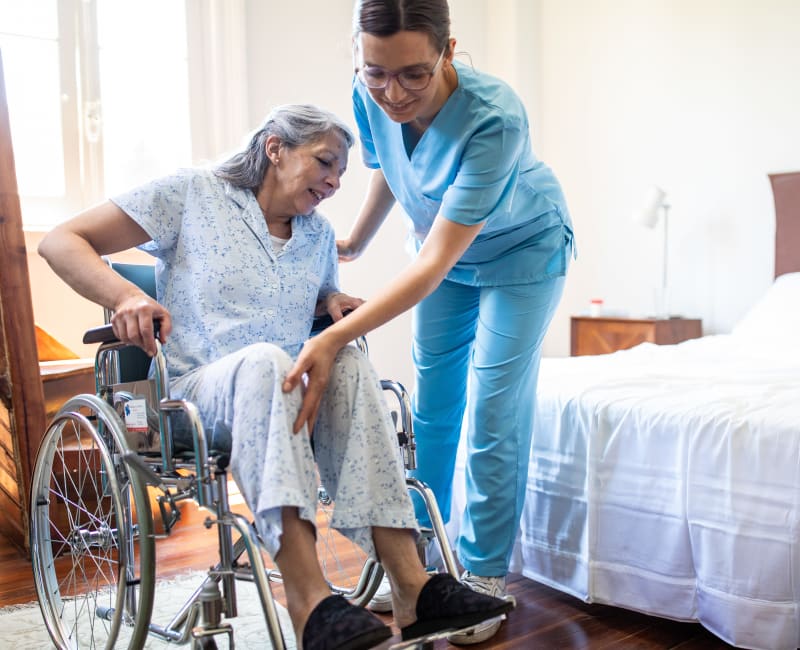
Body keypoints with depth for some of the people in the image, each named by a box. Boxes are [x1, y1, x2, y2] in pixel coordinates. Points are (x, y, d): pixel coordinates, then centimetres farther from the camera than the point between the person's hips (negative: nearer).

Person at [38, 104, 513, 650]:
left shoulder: (319, 235, 17)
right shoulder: (191, 194, 1)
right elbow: (60, 242, -2)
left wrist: (335, 304, 9)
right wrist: (126, 295, -22)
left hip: (288, 395, 5)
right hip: (196, 391, -4)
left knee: (350, 362, -28)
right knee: (264, 359, -38)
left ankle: (412, 587, -37)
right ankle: (310, 604, -47)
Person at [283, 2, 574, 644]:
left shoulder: (493, 117, -38)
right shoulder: (370, 98, -22)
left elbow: (434, 264, -41)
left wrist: (336, 337, -48)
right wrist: (354, 243, 14)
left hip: (521, 253, -5)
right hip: (442, 249, 5)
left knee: (494, 412, -7)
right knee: (432, 405, 10)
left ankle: (486, 577, 10)